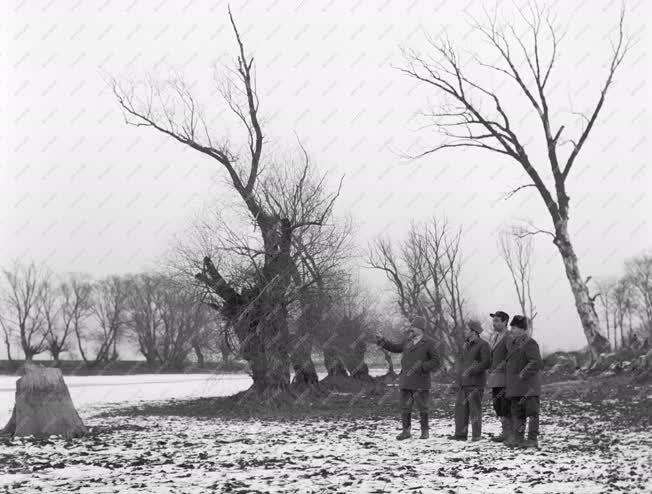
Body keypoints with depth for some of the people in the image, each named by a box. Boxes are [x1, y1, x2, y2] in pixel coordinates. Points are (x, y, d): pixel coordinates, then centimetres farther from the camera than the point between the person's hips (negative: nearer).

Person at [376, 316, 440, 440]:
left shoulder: (429, 343, -6)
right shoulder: (407, 340, 10)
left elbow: (436, 362, -7)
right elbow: (397, 348, 27)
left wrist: (421, 367, -18)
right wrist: (383, 342, 15)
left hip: (420, 382, -5)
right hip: (406, 381, 5)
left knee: (422, 407, 3)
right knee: (405, 407, 5)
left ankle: (425, 431, 15)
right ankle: (406, 431, 13)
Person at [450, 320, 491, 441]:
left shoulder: (483, 345, -6)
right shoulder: (466, 345, 18)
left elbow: (486, 363, -14)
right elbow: (460, 361, 21)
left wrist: (471, 371, -17)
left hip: (476, 382, -7)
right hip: (463, 382, 7)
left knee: (475, 409, -4)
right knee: (460, 407, 4)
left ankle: (476, 435, 3)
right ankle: (460, 433, 8)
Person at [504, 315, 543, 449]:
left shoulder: (529, 344, -13)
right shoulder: (511, 342, 13)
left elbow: (536, 363, -24)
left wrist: (522, 375, -21)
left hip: (528, 385, -9)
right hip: (515, 387, 9)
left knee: (531, 412, -3)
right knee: (516, 412, 8)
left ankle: (533, 439, 0)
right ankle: (518, 438, 11)